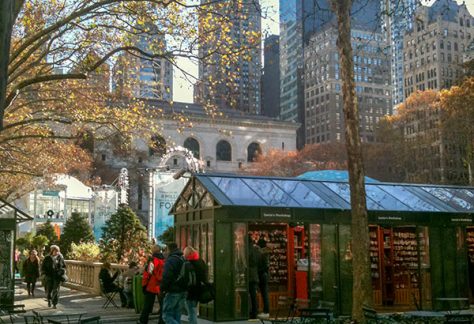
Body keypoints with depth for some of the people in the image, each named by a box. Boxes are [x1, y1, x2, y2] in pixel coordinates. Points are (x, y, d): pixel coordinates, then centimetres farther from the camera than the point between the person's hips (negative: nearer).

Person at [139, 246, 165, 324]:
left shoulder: (152, 260, -13)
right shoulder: (165, 260, 2)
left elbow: (148, 273, -14)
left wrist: (144, 285, -5)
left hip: (152, 286, -3)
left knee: (147, 305, 9)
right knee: (162, 305, 8)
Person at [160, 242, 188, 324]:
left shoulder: (170, 260, -13)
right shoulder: (183, 259, 14)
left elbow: (166, 277, -21)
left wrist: (162, 288, -9)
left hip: (173, 292, -8)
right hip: (183, 291, 8)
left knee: (167, 315, -2)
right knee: (177, 314, 14)